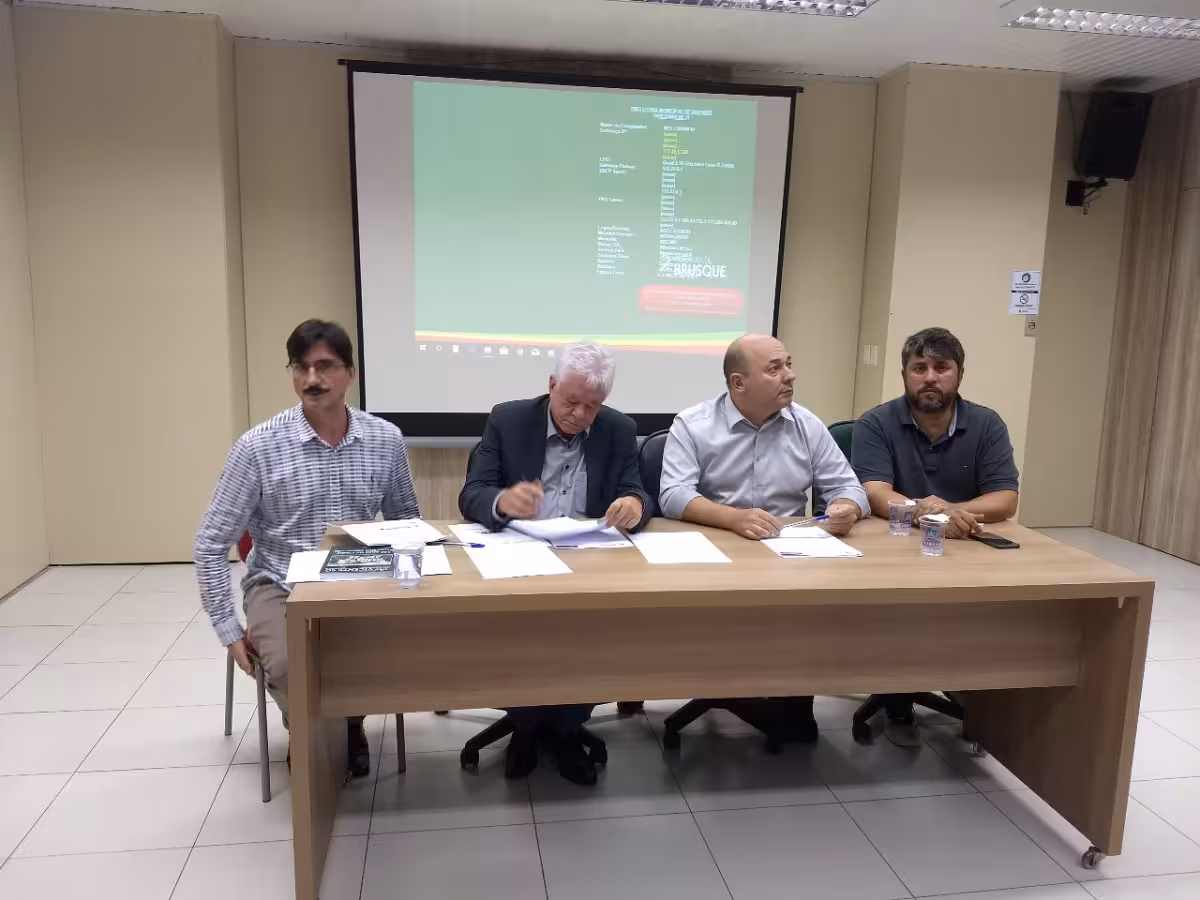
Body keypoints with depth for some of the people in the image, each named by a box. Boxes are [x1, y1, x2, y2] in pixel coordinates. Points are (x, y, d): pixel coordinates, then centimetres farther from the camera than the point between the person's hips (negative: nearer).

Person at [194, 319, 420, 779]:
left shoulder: (386, 440, -3)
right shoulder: (258, 447, -11)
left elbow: (407, 519, 12)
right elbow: (211, 543, -6)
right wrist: (228, 630, -8)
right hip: (282, 586, -2)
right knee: (289, 667, -31)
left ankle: (349, 720, 11)